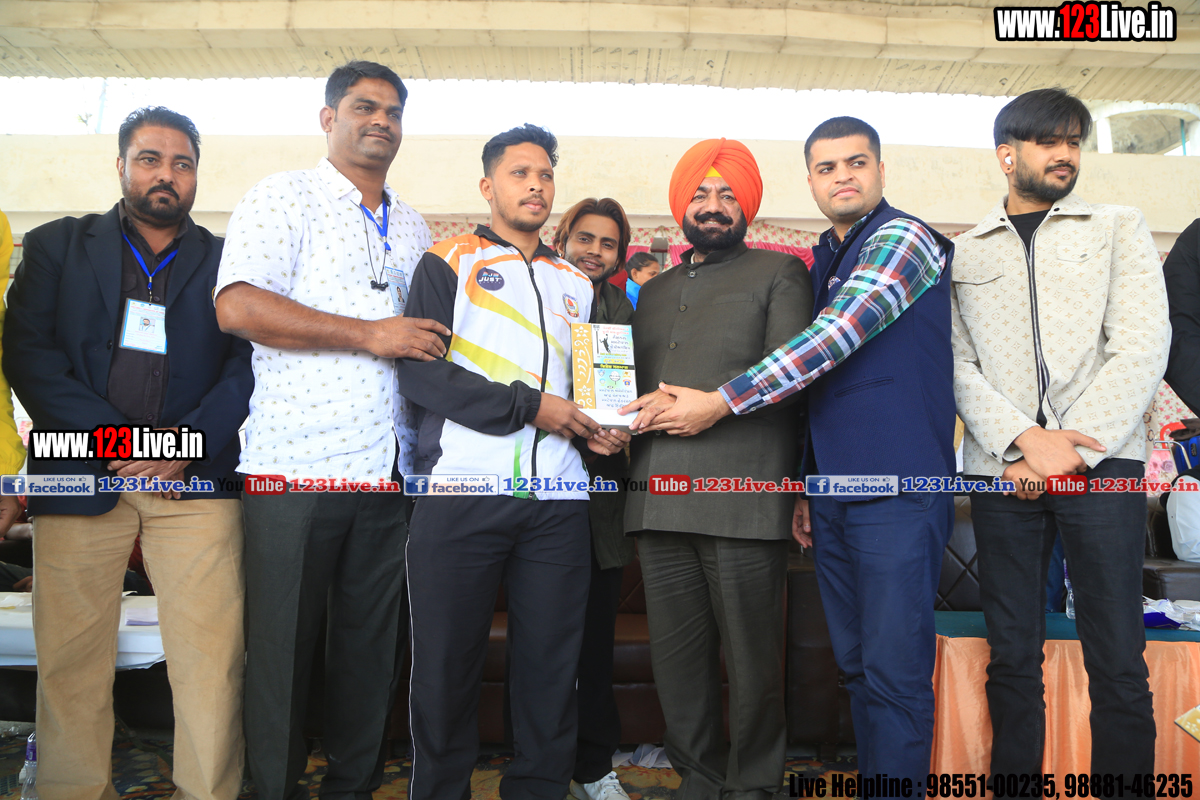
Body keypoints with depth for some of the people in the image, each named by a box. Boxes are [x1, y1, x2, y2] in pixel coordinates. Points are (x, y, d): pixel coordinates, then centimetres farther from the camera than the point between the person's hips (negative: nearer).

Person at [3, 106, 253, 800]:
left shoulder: (227, 261, 14)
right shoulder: (58, 246, 15)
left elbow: (248, 365, 4)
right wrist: (110, 439, -9)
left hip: (197, 481, 0)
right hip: (79, 477, 1)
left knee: (212, 657, -5)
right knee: (71, 659, 5)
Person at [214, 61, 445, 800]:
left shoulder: (414, 228, 19)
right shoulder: (284, 198, 1)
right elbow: (238, 306, -13)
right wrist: (371, 335, -15)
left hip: (390, 464, 5)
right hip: (298, 462, -5)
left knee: (374, 641, 11)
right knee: (284, 642, 5)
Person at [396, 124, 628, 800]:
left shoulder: (578, 284, 21)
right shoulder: (449, 263, 7)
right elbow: (421, 371, -6)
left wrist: (602, 429, 2)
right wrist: (530, 406, -11)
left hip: (558, 498, 4)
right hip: (463, 492, -3)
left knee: (552, 663, 7)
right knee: (447, 662, 4)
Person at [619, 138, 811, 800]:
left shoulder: (779, 273, 10)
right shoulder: (653, 293, 26)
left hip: (743, 499, -4)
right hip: (658, 498, 5)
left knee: (751, 656, 0)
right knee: (676, 657, 7)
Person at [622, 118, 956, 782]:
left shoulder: (902, 239, -5)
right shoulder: (823, 258, 20)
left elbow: (836, 337, -18)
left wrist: (721, 402, -17)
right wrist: (805, 484, 18)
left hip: (897, 485, -8)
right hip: (833, 492, 8)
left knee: (894, 670, -4)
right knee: (855, 664, 13)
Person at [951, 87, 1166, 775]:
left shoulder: (1119, 228, 12)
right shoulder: (964, 253, 14)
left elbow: (1142, 348, 0)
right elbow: (958, 364, 4)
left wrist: (1068, 449, -9)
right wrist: (1023, 437, -12)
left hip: (1100, 461, 0)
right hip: (1003, 467, 1)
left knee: (1119, 665, -1)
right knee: (1013, 658, 6)